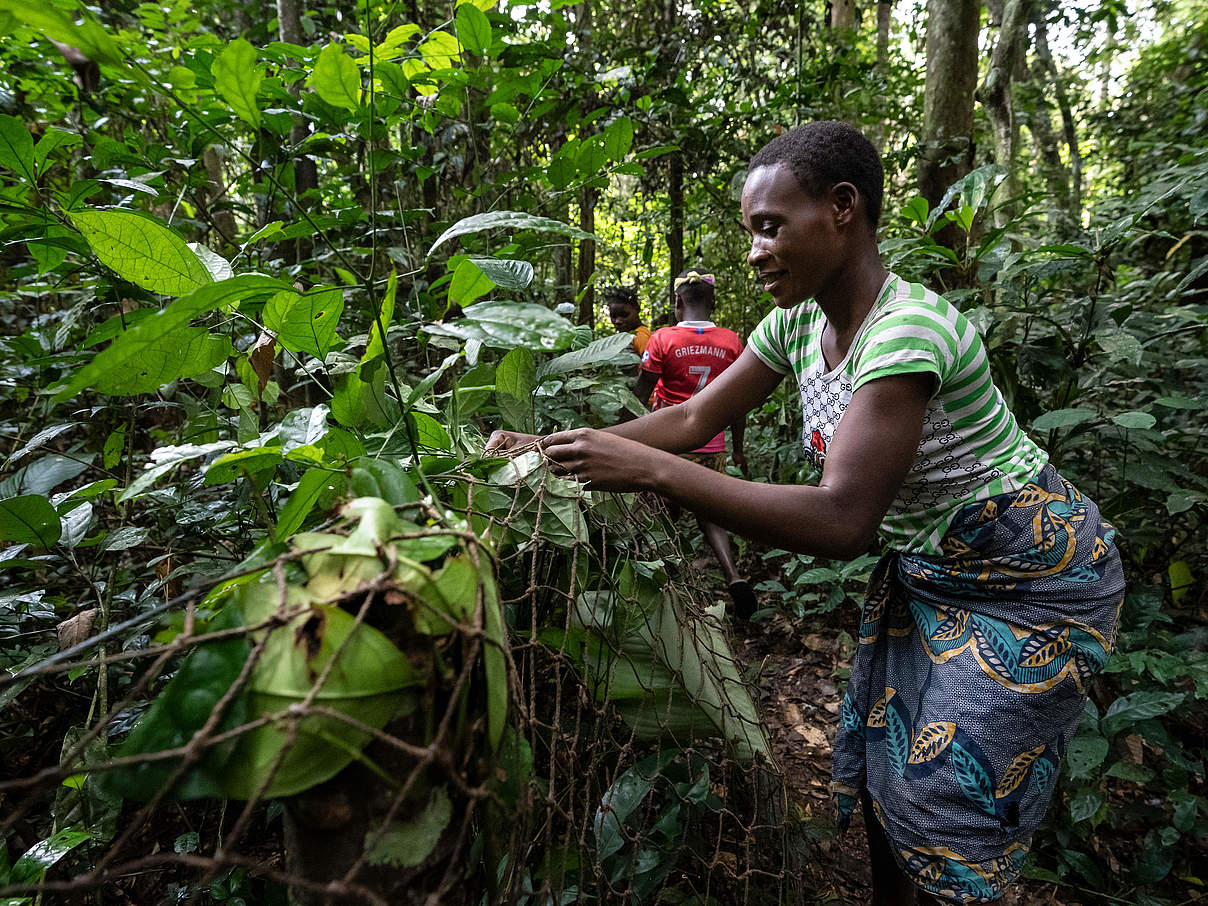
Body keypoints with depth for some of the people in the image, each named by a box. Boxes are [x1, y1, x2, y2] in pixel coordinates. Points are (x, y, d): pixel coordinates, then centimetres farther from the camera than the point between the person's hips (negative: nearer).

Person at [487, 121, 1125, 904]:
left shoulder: (908, 329, -31)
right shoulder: (800, 322, -6)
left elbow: (841, 520, -39)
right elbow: (695, 417, -4)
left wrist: (650, 470, -40)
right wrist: (553, 447, -13)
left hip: (1029, 578, -7)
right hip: (927, 569, 7)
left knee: (951, 807, 2)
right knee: (882, 760, 15)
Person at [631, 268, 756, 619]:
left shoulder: (662, 339, -8)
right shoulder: (731, 342, 0)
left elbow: (640, 395, -6)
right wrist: (738, 448, 14)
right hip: (712, 446, 3)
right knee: (710, 511, 13)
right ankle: (732, 574, -8)